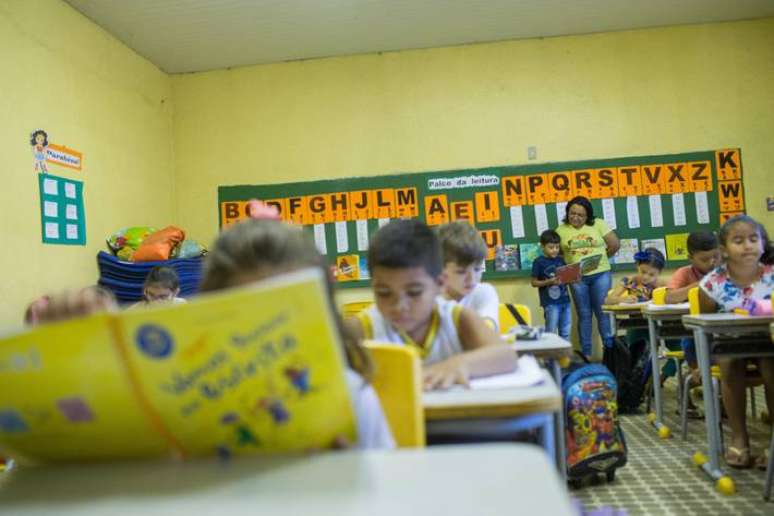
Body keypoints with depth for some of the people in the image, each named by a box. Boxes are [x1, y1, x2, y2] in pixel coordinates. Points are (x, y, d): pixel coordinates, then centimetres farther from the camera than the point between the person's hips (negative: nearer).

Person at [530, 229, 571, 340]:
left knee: (566, 332, 11)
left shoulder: (561, 260, 10)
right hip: (550, 303, -5)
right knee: (551, 332, 0)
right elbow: (534, 283, -7)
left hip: (565, 300, 6)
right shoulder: (539, 262, -6)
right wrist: (549, 282, -21)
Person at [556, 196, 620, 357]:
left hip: (600, 274, -1)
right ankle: (586, 353, 13)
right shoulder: (561, 230, 3)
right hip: (577, 278, 1)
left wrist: (601, 259, 4)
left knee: (602, 312, 3)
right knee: (584, 315, 7)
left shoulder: (598, 224, -1)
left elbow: (615, 244, 1)